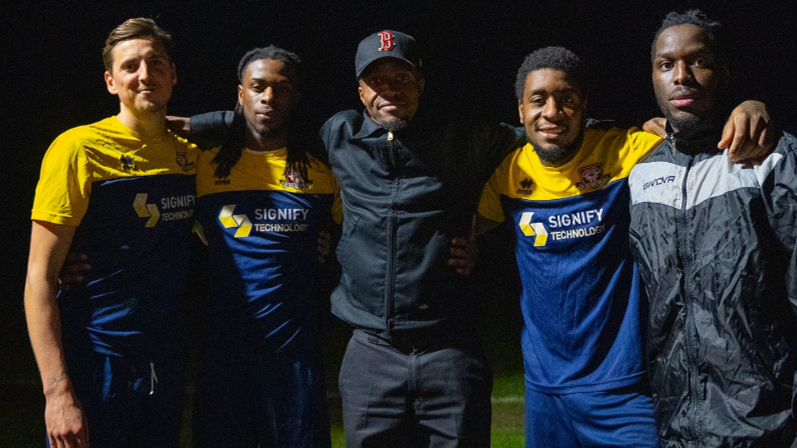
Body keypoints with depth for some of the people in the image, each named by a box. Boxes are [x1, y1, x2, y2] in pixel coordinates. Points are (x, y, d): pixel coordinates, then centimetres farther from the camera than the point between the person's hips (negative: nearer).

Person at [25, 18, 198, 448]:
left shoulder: (190, 154, 7)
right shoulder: (79, 149, -9)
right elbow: (39, 277, -11)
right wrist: (57, 390, -18)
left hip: (166, 366, 5)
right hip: (96, 370, -5)